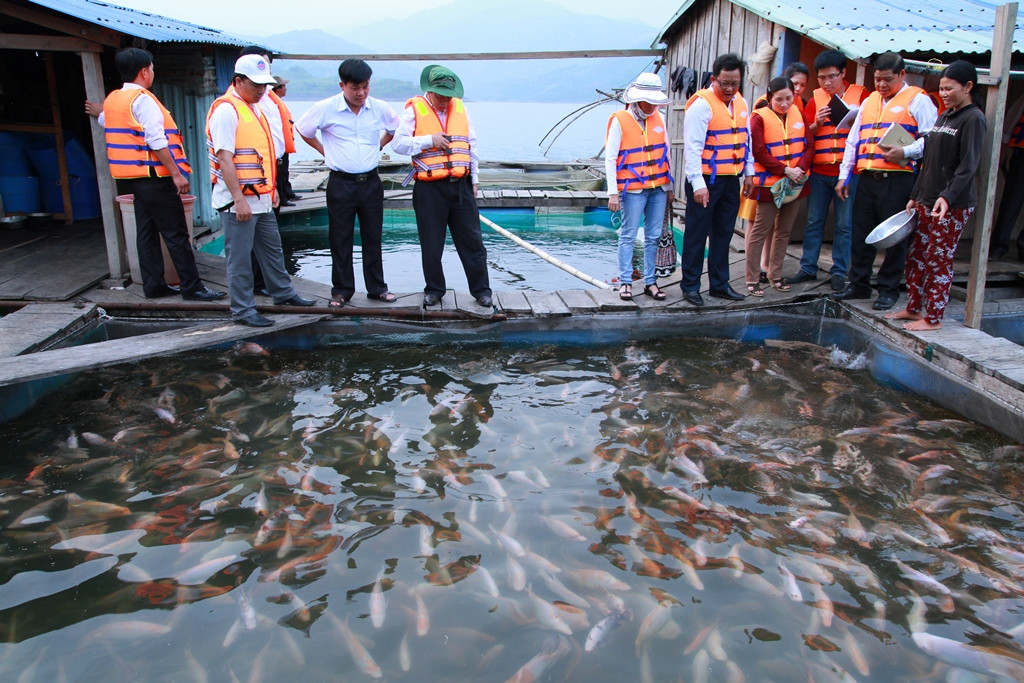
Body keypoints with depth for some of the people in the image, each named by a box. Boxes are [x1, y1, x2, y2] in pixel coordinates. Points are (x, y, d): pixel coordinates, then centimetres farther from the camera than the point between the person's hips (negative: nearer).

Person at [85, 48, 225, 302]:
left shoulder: (112, 100, 13)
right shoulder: (142, 99, -14)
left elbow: (105, 120, 34)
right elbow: (157, 142, -20)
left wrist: (101, 112, 55)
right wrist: (176, 174, -20)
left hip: (133, 177, 9)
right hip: (154, 176, -9)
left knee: (147, 231, 12)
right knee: (176, 233, -6)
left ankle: (154, 285, 16)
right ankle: (192, 287, -3)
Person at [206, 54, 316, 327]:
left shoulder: (255, 107, 15)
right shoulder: (226, 109, -14)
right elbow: (224, 158, -20)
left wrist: (271, 188, 21)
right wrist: (238, 199, -23)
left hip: (261, 199, 9)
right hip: (238, 201, -9)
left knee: (272, 249, 19)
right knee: (239, 258, 0)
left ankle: (283, 293, 34)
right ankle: (242, 310, 8)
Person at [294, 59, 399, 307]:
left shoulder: (380, 108, 0)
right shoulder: (326, 109, -7)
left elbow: (395, 128, 20)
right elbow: (302, 129, 8)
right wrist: (325, 151, 6)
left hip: (371, 182, 2)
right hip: (341, 183, -2)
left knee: (373, 237, 9)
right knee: (340, 239, 4)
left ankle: (377, 287, 20)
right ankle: (341, 290, 15)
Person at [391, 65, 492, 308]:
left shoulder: (460, 108, 11)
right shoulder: (415, 109, -1)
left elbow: (471, 145, 16)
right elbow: (398, 143, -7)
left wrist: (474, 179, 13)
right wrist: (429, 140, -15)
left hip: (461, 186, 3)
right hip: (429, 189, -3)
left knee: (472, 241, 5)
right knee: (431, 244, 6)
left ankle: (481, 289, 16)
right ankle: (434, 290, 22)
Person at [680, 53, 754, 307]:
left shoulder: (741, 102, 11)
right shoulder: (702, 104, -12)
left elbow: (746, 139, 19)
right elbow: (692, 147, -17)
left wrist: (748, 172, 16)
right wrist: (698, 184, -21)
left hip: (731, 180, 7)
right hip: (706, 181, -7)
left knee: (723, 233, 13)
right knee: (697, 234, 0)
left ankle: (719, 284, 23)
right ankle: (690, 286, 10)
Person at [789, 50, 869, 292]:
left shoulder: (860, 95, 3)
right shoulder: (816, 98, 9)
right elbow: (804, 134, 8)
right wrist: (817, 123, -11)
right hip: (819, 171, 2)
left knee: (844, 224, 2)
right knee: (813, 222, 7)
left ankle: (839, 272, 11)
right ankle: (808, 268, 17)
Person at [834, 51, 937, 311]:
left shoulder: (917, 100, 1)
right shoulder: (869, 101, 20)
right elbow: (853, 141, 20)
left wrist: (905, 152, -21)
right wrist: (844, 176, 14)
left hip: (897, 180, -6)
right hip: (866, 179, 6)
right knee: (860, 233, 8)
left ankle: (888, 290, 9)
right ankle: (859, 285, 20)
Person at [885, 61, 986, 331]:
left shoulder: (973, 119, -9)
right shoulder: (943, 117, 16)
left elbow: (968, 165, -19)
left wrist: (948, 196, -30)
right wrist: (915, 195, 19)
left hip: (953, 205, -8)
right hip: (926, 200, 8)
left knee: (939, 261, -3)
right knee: (916, 256, 11)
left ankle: (933, 318, 5)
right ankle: (913, 308, 23)